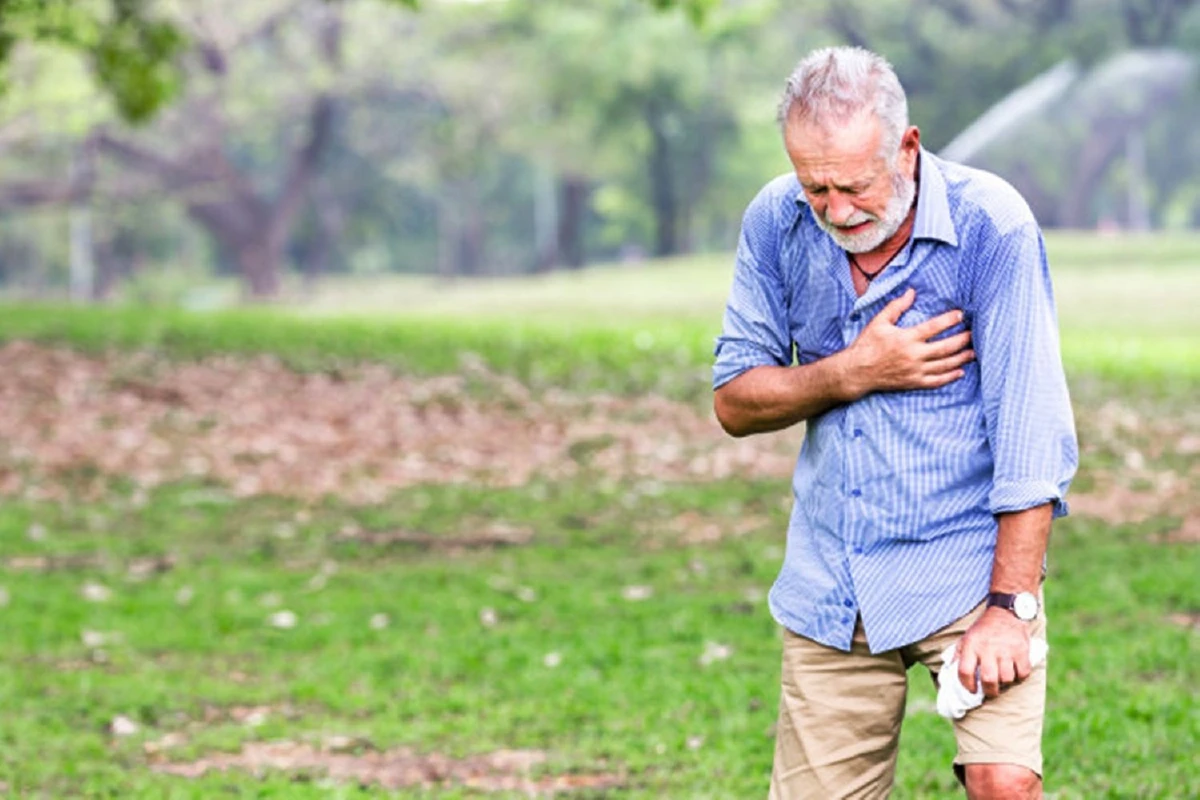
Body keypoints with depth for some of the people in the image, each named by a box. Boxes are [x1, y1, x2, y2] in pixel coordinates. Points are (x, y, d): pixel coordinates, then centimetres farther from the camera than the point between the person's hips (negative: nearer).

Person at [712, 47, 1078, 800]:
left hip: (968, 564, -4)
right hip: (829, 587, 4)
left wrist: (1009, 604, -19)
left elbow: (1029, 430, -15)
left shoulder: (990, 224, -14)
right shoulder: (776, 223, -2)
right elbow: (734, 400, 3)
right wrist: (855, 372, -14)